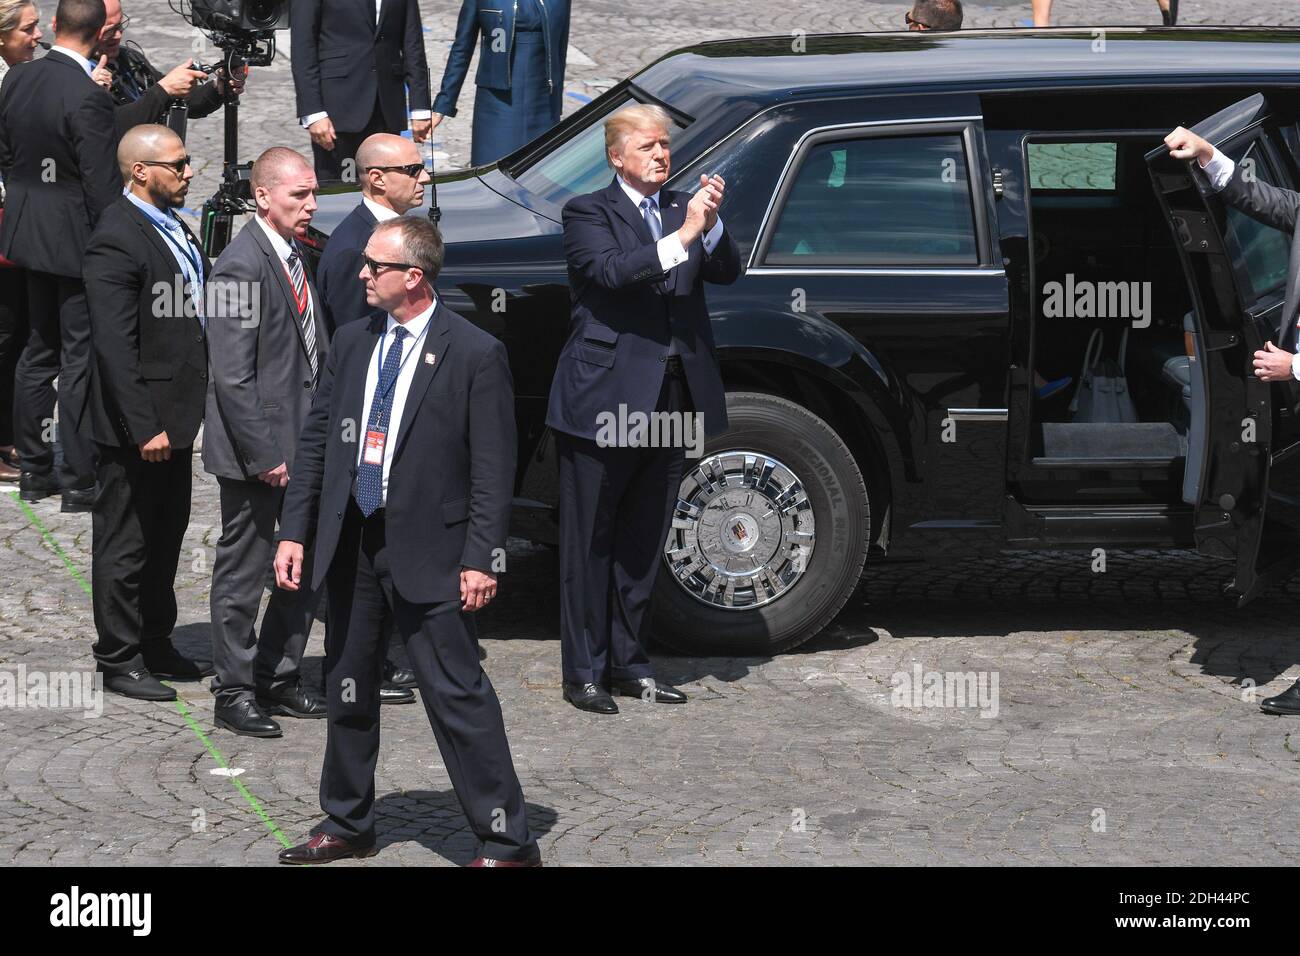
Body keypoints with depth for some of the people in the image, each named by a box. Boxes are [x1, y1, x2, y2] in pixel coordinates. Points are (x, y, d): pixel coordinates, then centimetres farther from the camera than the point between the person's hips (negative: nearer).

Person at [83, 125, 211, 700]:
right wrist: (144, 428, -23)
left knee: (166, 537, 20)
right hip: (136, 423, -9)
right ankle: (119, 661, 15)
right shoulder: (116, 240, -19)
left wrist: (187, 412, 14)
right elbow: (114, 346, -22)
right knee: (124, 544, 4)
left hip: (176, 415, 9)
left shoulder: (173, 226, 10)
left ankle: (156, 645, 33)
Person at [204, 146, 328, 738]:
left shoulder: (296, 256, 10)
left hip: (302, 444, 9)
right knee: (243, 574, 3)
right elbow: (232, 375, -20)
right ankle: (235, 693, 14)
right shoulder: (241, 267, -18)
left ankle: (279, 679, 28)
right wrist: (263, 454, -20)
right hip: (257, 450, -9)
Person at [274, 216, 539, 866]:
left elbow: (493, 468, -9)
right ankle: (348, 825, 31)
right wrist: (294, 531, 7)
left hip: (427, 549, -6)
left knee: (457, 695, -6)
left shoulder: (475, 354, -8)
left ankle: (506, 842, 1)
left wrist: (482, 557, -14)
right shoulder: (352, 342, 9)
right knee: (347, 688, 15)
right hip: (350, 543, 6)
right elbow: (317, 439, 13)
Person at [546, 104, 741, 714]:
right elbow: (611, 269, -21)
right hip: (604, 400, -6)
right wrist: (682, 236, -27)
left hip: (671, 399, 6)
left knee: (643, 541, 13)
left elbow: (726, 272, 1)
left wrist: (710, 224, -17)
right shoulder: (589, 213, -3)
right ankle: (584, 671, 7)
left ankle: (625, 661, 23)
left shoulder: (682, 209, 13)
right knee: (590, 541, 1)